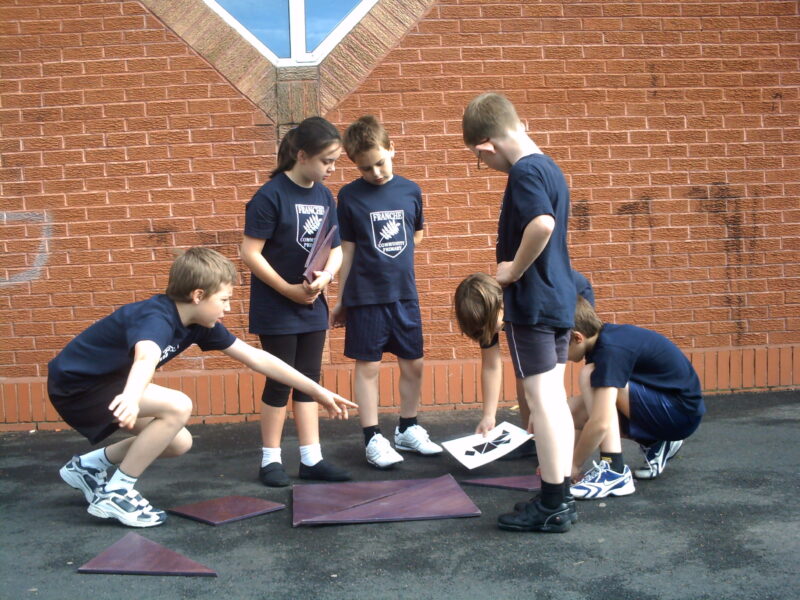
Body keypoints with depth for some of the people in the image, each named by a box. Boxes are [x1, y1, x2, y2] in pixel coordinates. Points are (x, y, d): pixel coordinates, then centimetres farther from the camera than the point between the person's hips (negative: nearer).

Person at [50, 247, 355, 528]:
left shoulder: (199, 324, -4)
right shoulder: (156, 319, -29)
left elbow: (256, 358, 0)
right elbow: (146, 358, -53)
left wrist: (316, 391, 1)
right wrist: (132, 397, -75)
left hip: (104, 382, 9)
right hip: (74, 386, -9)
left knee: (179, 443, 6)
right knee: (178, 407, -26)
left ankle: (88, 466, 21)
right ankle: (115, 495, -12)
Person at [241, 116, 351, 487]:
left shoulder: (324, 196, 5)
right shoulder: (271, 196, -15)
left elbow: (335, 250, 7)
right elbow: (249, 253, -17)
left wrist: (325, 277, -14)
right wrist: (289, 289, -18)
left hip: (312, 306, 6)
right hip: (277, 310, -6)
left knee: (308, 381, 11)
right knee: (280, 383, 3)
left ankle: (311, 459, 20)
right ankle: (270, 460, 18)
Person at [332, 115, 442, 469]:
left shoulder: (410, 191, 3)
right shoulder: (349, 196, -4)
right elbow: (347, 251, -1)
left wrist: (396, 255, 2)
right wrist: (340, 299, 2)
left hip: (404, 294, 3)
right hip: (365, 296, -3)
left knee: (413, 363, 9)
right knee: (368, 366, 2)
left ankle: (408, 429, 27)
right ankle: (373, 439, 14)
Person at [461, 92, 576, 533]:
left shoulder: (524, 172, -15)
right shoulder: (549, 167, 14)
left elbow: (541, 224, -33)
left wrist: (514, 269, -19)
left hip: (531, 303, -10)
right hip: (560, 299, 10)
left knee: (541, 400, -4)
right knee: (555, 399, 13)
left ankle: (551, 507, 4)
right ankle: (561, 497, 21)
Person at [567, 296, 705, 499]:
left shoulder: (611, 349, -26)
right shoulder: (604, 338, 2)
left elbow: (600, 423, -31)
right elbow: (590, 400, 10)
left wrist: (572, 465, -16)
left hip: (682, 412, -9)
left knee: (590, 377, -23)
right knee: (574, 409, -3)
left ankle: (614, 472, -23)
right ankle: (654, 443, 10)